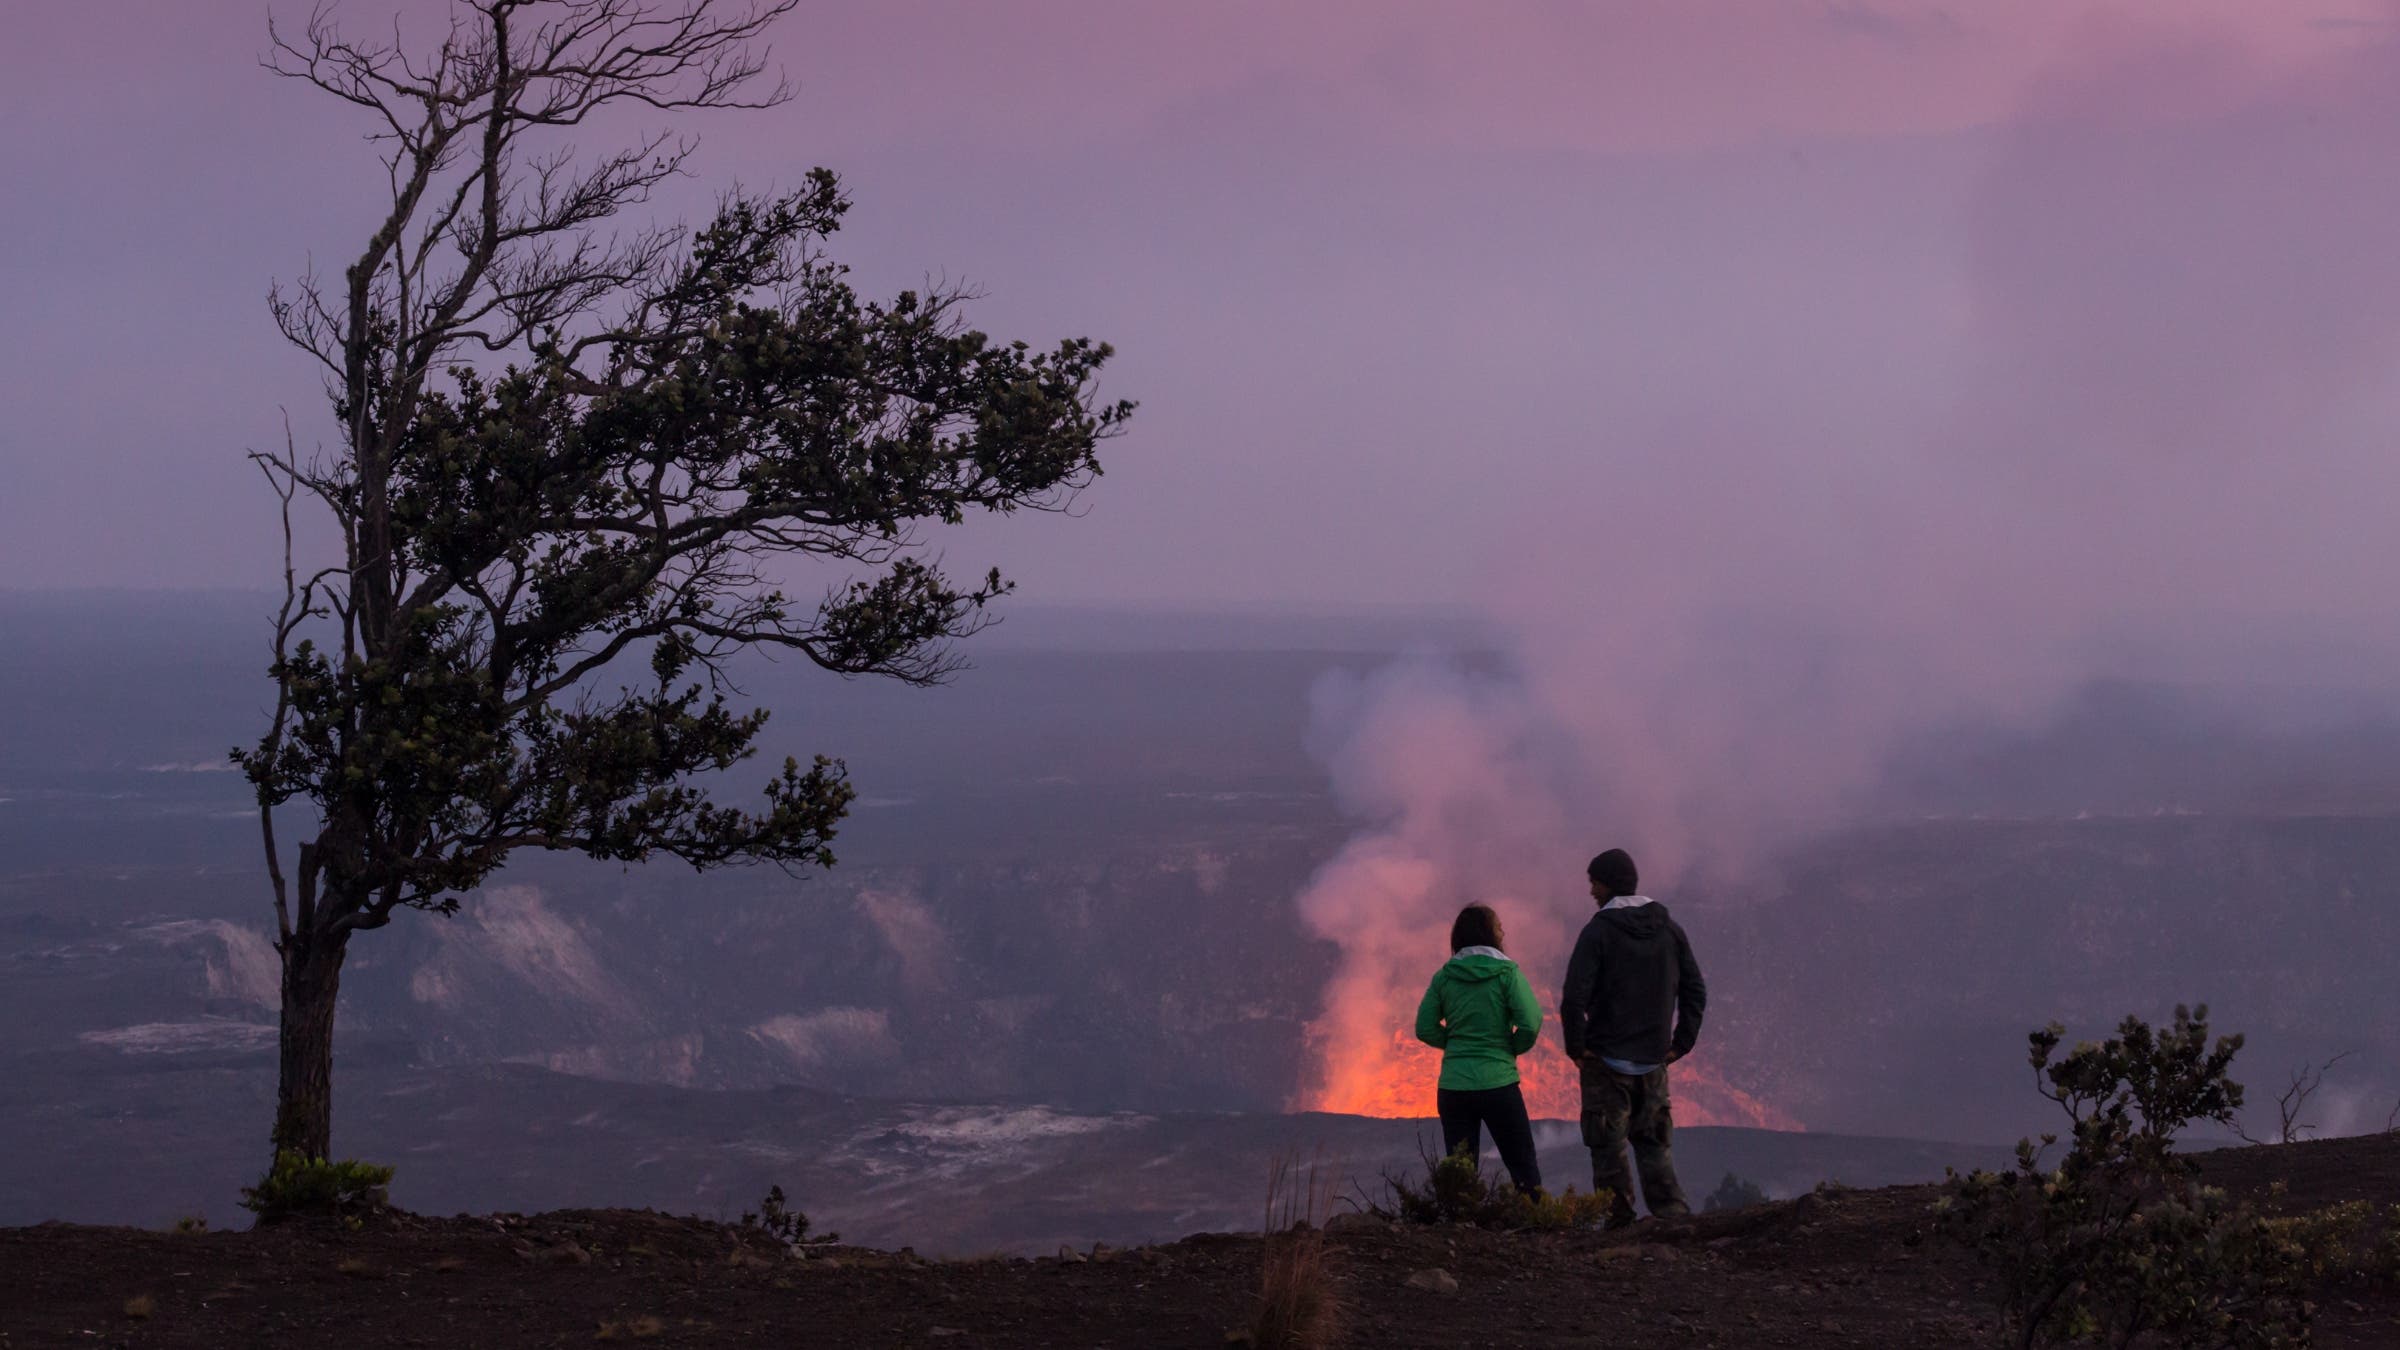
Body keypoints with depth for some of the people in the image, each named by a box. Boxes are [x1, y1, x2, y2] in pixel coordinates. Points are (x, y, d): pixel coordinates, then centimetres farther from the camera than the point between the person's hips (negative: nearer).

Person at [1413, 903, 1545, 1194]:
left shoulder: (1444, 976, 4)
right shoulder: (1505, 972, -6)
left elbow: (1425, 1029, 3)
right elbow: (1531, 1023, -13)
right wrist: (1513, 1048, 5)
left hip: (1452, 1085, 3)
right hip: (1497, 1082, -3)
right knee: (1523, 1167, 8)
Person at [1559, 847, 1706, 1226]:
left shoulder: (1599, 931, -12)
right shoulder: (1669, 929, 5)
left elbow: (1574, 996, -19)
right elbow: (1695, 990, 7)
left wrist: (1576, 1047, -8)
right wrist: (1681, 1044, 10)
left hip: (1606, 1057, -5)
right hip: (1653, 1060, 5)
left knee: (1608, 1145, 3)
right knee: (1654, 1142, 14)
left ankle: (1616, 1220, 1)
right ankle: (1672, 1213, 5)